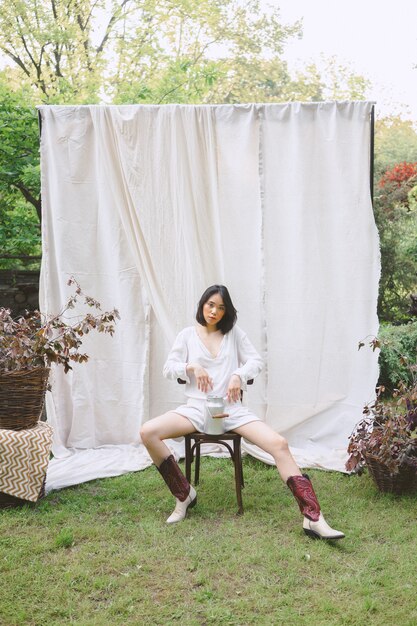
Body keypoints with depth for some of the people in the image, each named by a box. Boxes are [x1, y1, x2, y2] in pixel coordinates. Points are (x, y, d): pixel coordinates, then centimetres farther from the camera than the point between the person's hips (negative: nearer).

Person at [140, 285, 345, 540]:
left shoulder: (234, 332, 10)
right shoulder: (188, 334, 9)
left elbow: (256, 360, 6)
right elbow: (169, 368, 5)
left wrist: (239, 375, -13)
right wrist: (191, 367, -14)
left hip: (232, 408, 0)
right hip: (197, 408, 0)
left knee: (279, 444, -23)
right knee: (148, 432, -26)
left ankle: (313, 519, -25)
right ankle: (184, 494, -7)